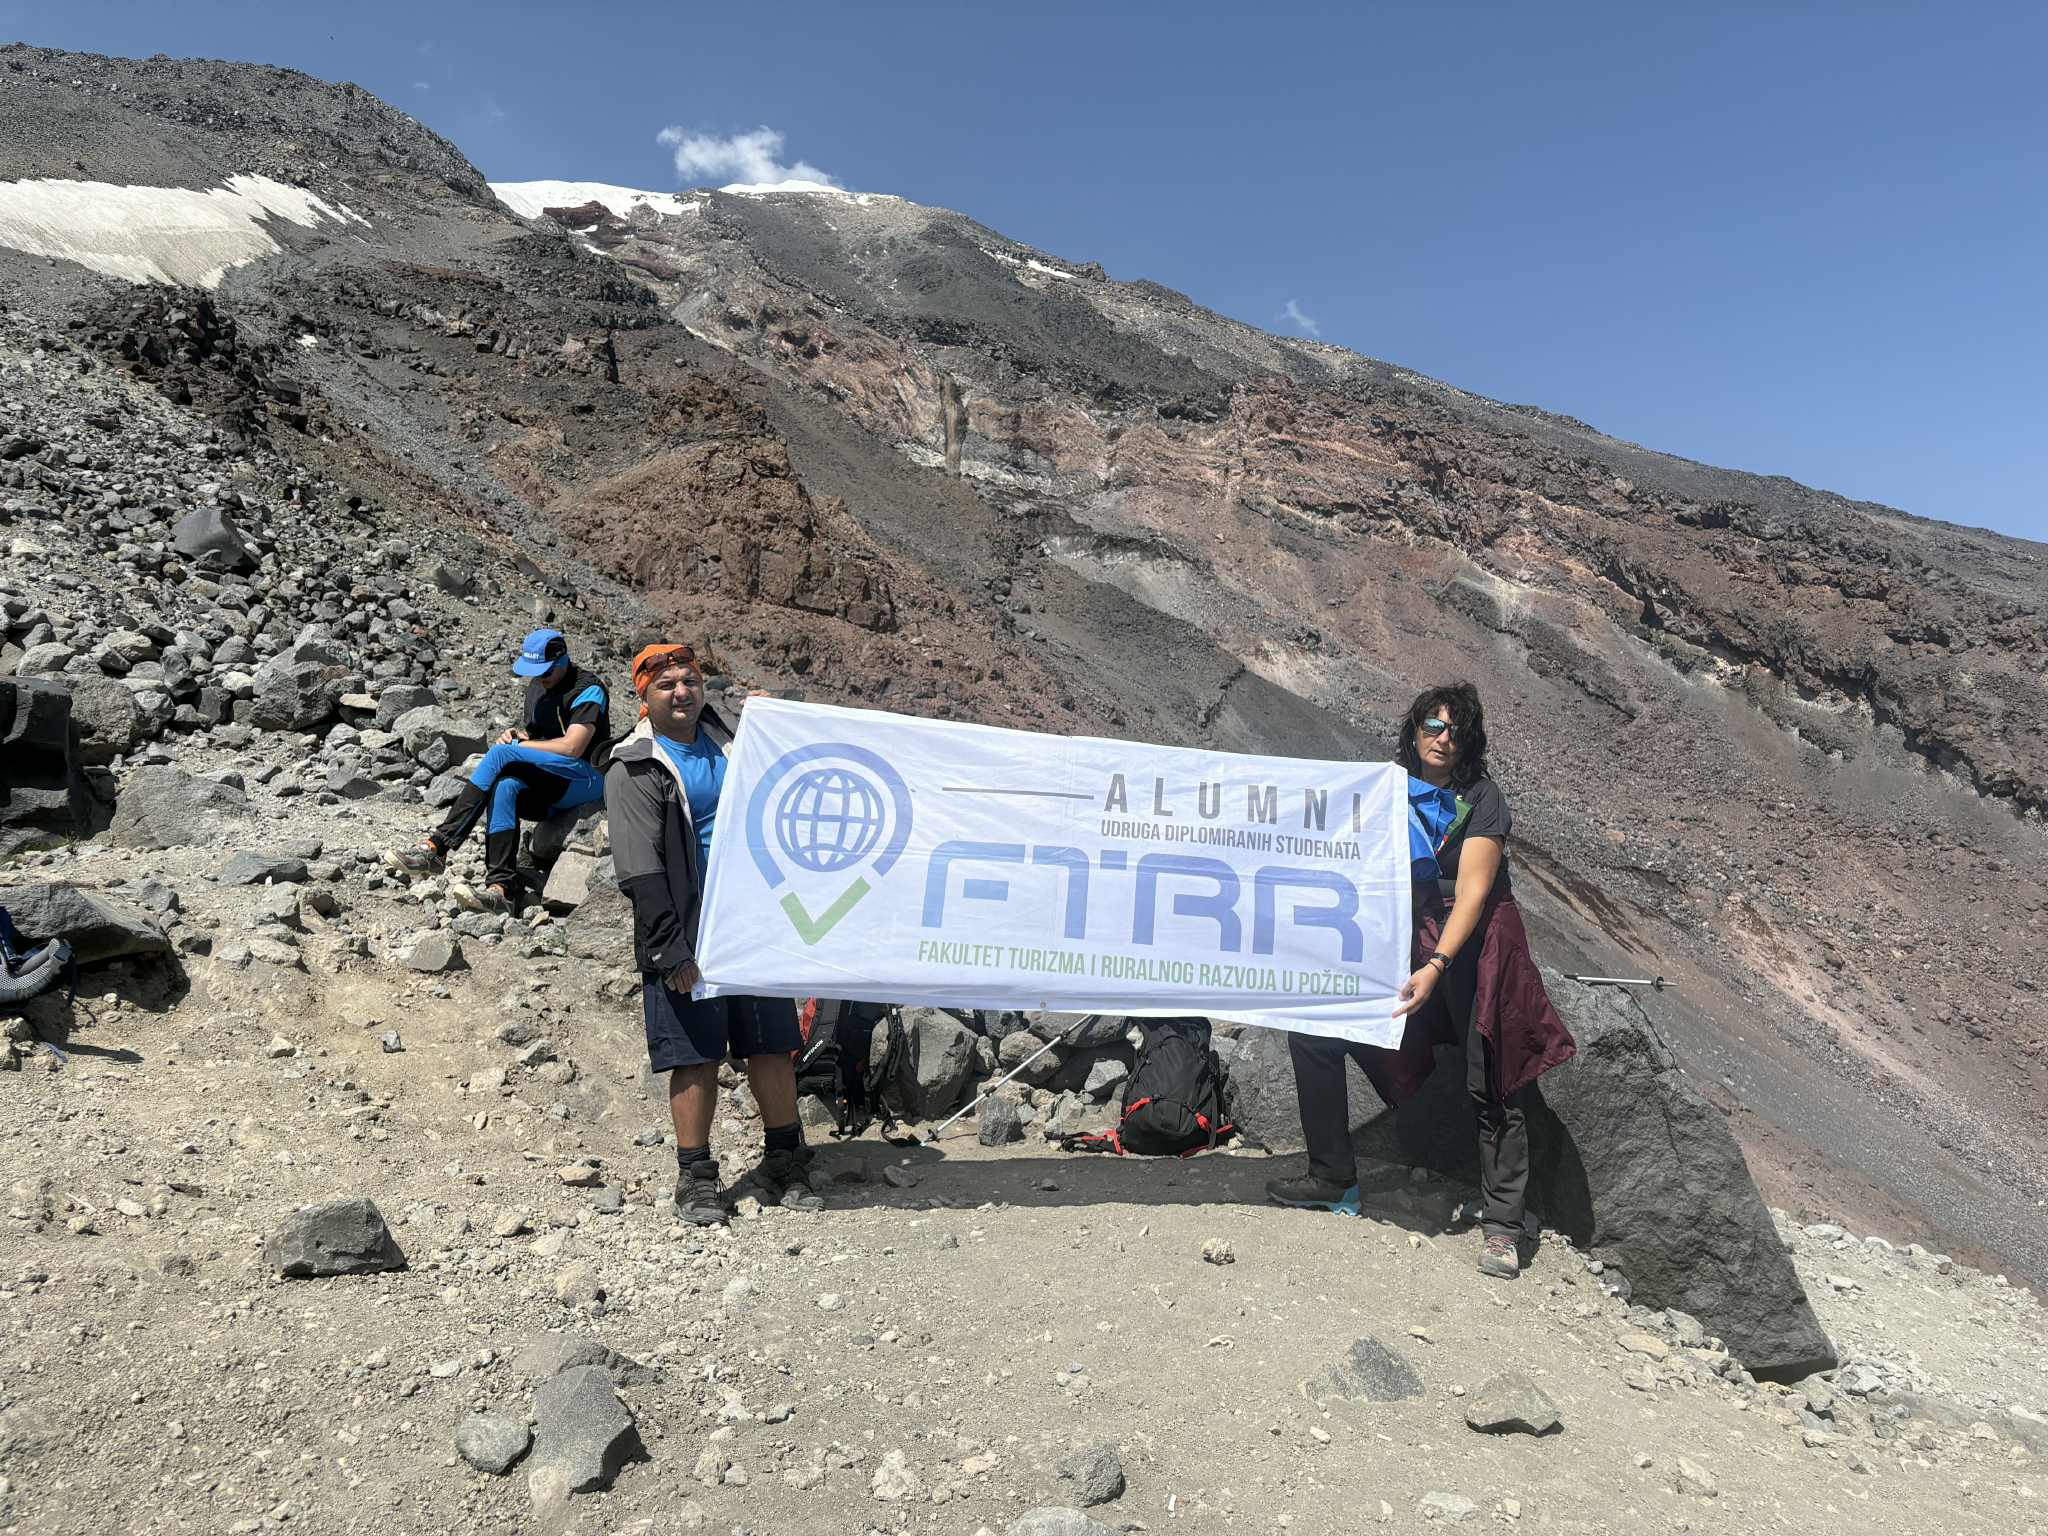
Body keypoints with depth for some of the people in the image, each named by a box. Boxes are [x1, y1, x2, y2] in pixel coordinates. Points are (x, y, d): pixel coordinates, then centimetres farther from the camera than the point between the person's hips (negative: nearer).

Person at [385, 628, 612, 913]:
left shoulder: (588, 690, -7)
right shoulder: (536, 689, 19)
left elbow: (571, 748, -17)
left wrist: (517, 745, -8)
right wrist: (517, 737, 2)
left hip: (588, 779, -7)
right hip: (551, 791, 7)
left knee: (501, 754, -24)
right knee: (505, 786, -28)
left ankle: (436, 846, -25)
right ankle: (503, 887, -36)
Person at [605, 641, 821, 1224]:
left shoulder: (726, 743, 13)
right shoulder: (633, 770, -5)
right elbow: (639, 870, -12)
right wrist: (671, 952, -16)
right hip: (689, 935, -5)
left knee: (774, 1046, 8)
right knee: (697, 1057, 0)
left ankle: (785, 1165, 21)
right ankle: (695, 1178, 16)